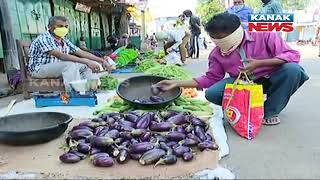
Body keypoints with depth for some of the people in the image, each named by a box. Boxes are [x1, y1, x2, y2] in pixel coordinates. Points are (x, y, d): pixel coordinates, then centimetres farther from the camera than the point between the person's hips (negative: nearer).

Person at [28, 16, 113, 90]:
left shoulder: (64, 41, 8)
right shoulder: (44, 38, -17)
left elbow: (82, 53, 5)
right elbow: (61, 56, -30)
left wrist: (101, 60, -7)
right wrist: (86, 61, -38)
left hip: (58, 67, 8)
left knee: (87, 66, -3)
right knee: (70, 64, -32)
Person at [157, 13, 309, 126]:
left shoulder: (265, 36, -14)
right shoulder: (217, 53, -5)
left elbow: (293, 55, -18)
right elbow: (211, 78, 0)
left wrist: (259, 63, -33)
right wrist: (177, 83, -9)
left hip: (269, 81, -1)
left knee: (292, 69, -31)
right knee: (212, 93, -24)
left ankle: (270, 112, -10)